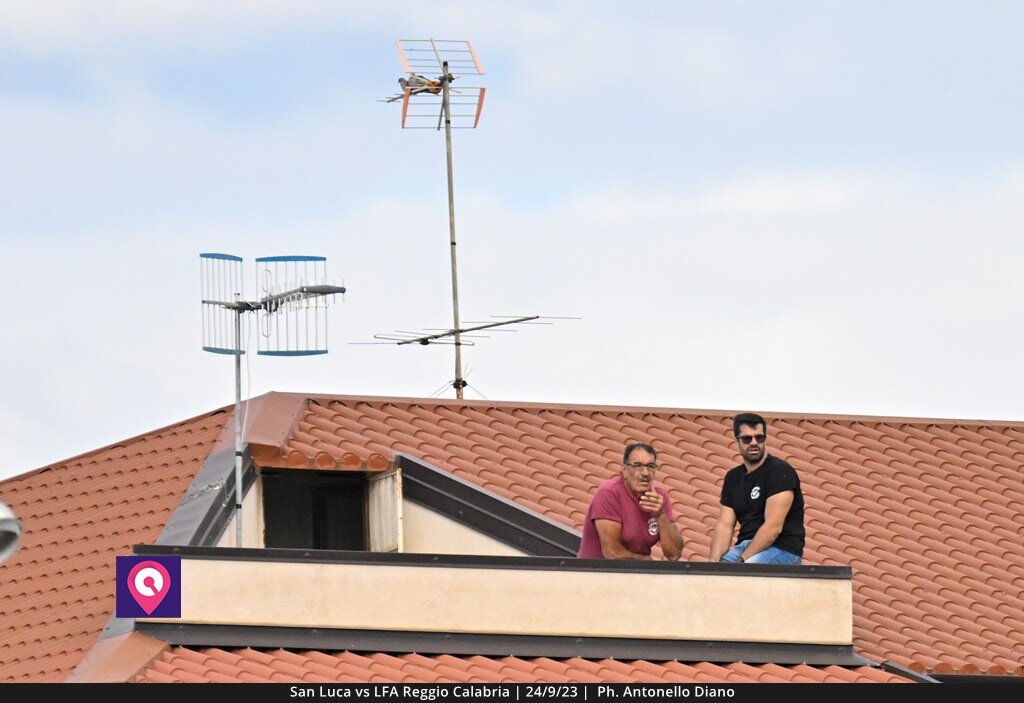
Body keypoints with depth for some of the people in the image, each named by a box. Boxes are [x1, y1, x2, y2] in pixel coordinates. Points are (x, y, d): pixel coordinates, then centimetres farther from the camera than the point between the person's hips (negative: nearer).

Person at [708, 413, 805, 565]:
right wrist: (714, 560, -11)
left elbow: (773, 526, -17)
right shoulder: (733, 477, 13)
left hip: (783, 549, -6)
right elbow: (724, 525, 8)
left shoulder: (779, 471, -9)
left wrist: (742, 560, -21)